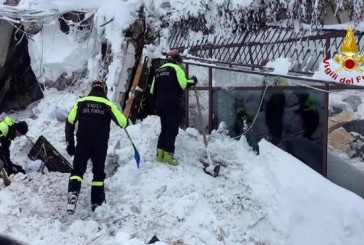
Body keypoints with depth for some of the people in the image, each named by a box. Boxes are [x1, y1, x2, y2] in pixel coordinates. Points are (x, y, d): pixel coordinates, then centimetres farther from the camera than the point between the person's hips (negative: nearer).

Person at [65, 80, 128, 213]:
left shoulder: (81, 102, 6)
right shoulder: (108, 104, 1)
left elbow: (69, 122, 2)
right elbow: (123, 123, -5)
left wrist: (70, 143, 8)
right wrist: (123, 121, 20)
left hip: (83, 143, 1)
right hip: (101, 145, 0)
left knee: (77, 169, 8)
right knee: (98, 172, 13)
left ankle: (73, 193, -16)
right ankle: (96, 202, 14)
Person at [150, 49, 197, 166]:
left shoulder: (159, 70, 19)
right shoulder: (176, 68, -3)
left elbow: (153, 90, 18)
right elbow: (183, 84, -17)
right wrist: (192, 81, 0)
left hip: (160, 104, 7)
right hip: (172, 104, -7)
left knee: (164, 128, 15)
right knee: (172, 129, -5)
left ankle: (160, 153, 10)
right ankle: (168, 155, -11)